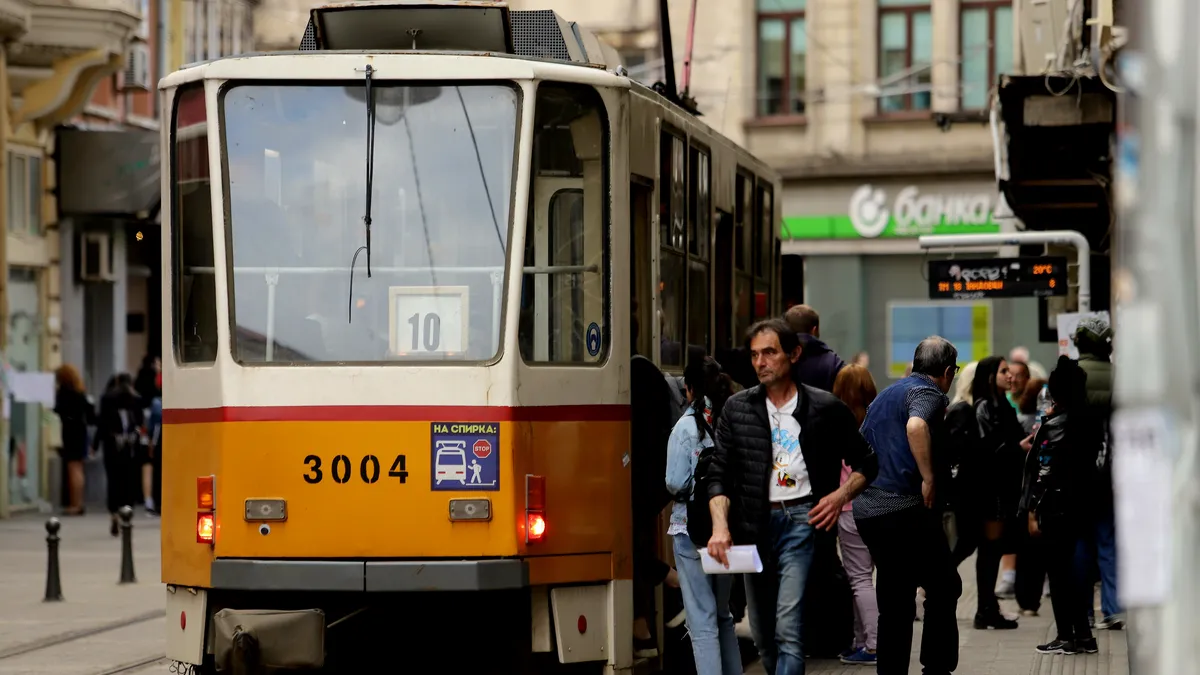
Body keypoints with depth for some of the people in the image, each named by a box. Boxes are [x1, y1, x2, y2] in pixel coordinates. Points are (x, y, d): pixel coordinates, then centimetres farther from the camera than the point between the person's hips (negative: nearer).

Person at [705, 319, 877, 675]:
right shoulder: (737, 408, 8)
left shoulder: (825, 408, 2)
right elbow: (719, 473, 6)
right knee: (763, 635, 10)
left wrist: (842, 495, -7)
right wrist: (720, 527, -9)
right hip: (754, 524, 4)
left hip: (801, 520, -4)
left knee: (788, 631, -16)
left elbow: (866, 463, 12)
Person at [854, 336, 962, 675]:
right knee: (944, 588, 2)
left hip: (867, 510, 8)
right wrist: (929, 478, -22)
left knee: (894, 602, 11)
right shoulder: (928, 393, -5)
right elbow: (916, 426, -27)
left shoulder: (884, 396, 22)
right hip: (905, 508, -8)